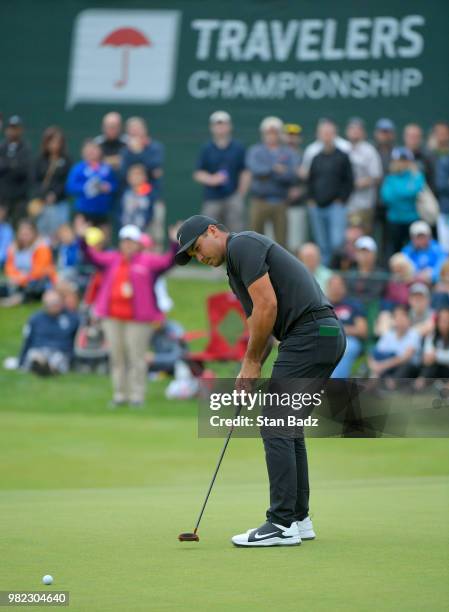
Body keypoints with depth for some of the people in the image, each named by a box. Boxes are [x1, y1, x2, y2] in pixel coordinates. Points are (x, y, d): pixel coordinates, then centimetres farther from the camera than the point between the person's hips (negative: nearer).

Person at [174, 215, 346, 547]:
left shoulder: (242, 245, -5)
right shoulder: (238, 266, 25)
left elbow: (267, 305, -15)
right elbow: (262, 327, 26)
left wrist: (251, 362, -5)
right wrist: (248, 372, 14)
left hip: (309, 335, -10)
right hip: (328, 335, 10)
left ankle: (282, 524, -8)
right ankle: (298, 518, 18)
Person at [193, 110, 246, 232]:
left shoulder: (238, 148, 5)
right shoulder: (206, 149, 5)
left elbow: (243, 173, 7)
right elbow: (198, 174, 5)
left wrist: (241, 195, -1)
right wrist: (211, 179, -15)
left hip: (233, 198, -1)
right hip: (212, 200, 1)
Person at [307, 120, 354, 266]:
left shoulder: (342, 157, 3)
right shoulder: (316, 158, 13)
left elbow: (349, 181, 2)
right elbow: (310, 181, 19)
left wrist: (341, 200, -7)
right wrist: (311, 200, 6)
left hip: (336, 206, -4)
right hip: (317, 207, 4)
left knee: (337, 242, -16)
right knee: (322, 246, 6)